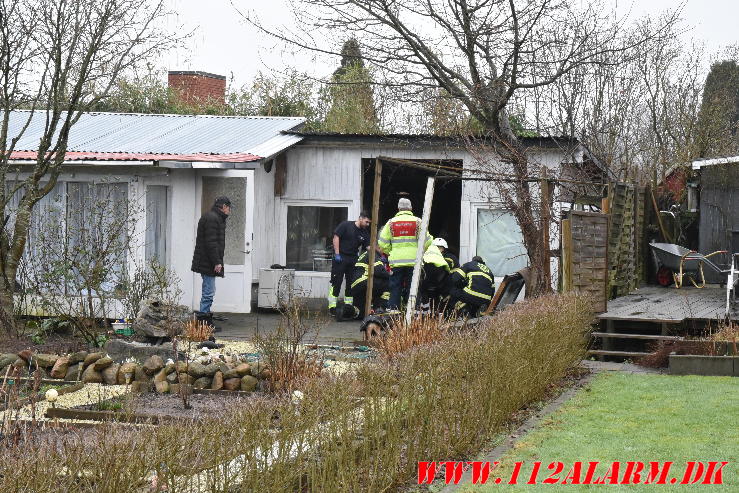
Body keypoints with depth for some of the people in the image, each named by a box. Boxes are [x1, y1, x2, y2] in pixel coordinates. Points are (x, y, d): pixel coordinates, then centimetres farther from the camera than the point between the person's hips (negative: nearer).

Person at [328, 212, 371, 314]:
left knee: (351, 283, 8)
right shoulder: (345, 225, -7)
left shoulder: (365, 233, 8)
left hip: (353, 259, 6)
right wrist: (337, 254, -14)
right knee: (336, 282, -7)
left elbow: (369, 246, 3)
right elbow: (336, 237, -9)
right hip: (340, 257, -6)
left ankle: (348, 304, 17)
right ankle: (332, 307, -6)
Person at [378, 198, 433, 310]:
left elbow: (383, 243, 1)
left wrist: (389, 252, 18)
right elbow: (426, 240, -3)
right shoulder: (417, 222, -1)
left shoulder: (391, 222, 2)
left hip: (396, 261, 1)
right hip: (413, 261, -1)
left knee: (395, 289, 6)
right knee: (412, 288, 4)